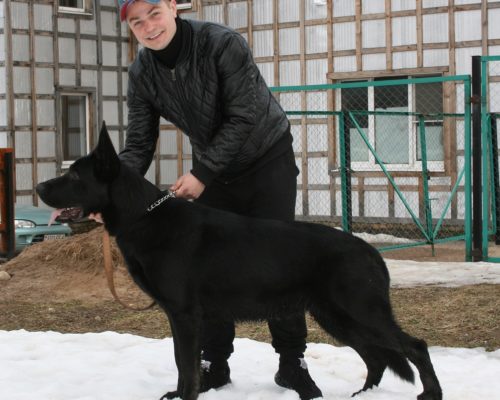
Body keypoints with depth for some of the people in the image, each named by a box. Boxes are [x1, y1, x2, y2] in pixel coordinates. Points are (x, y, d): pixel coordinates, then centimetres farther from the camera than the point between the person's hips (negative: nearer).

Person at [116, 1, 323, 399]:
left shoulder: (224, 44, -26)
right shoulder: (142, 74, -10)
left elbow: (243, 119, -26)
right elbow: (139, 145, -10)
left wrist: (202, 174, -27)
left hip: (267, 161, -4)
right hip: (213, 170, 5)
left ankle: (292, 362, 4)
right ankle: (213, 364, 12)